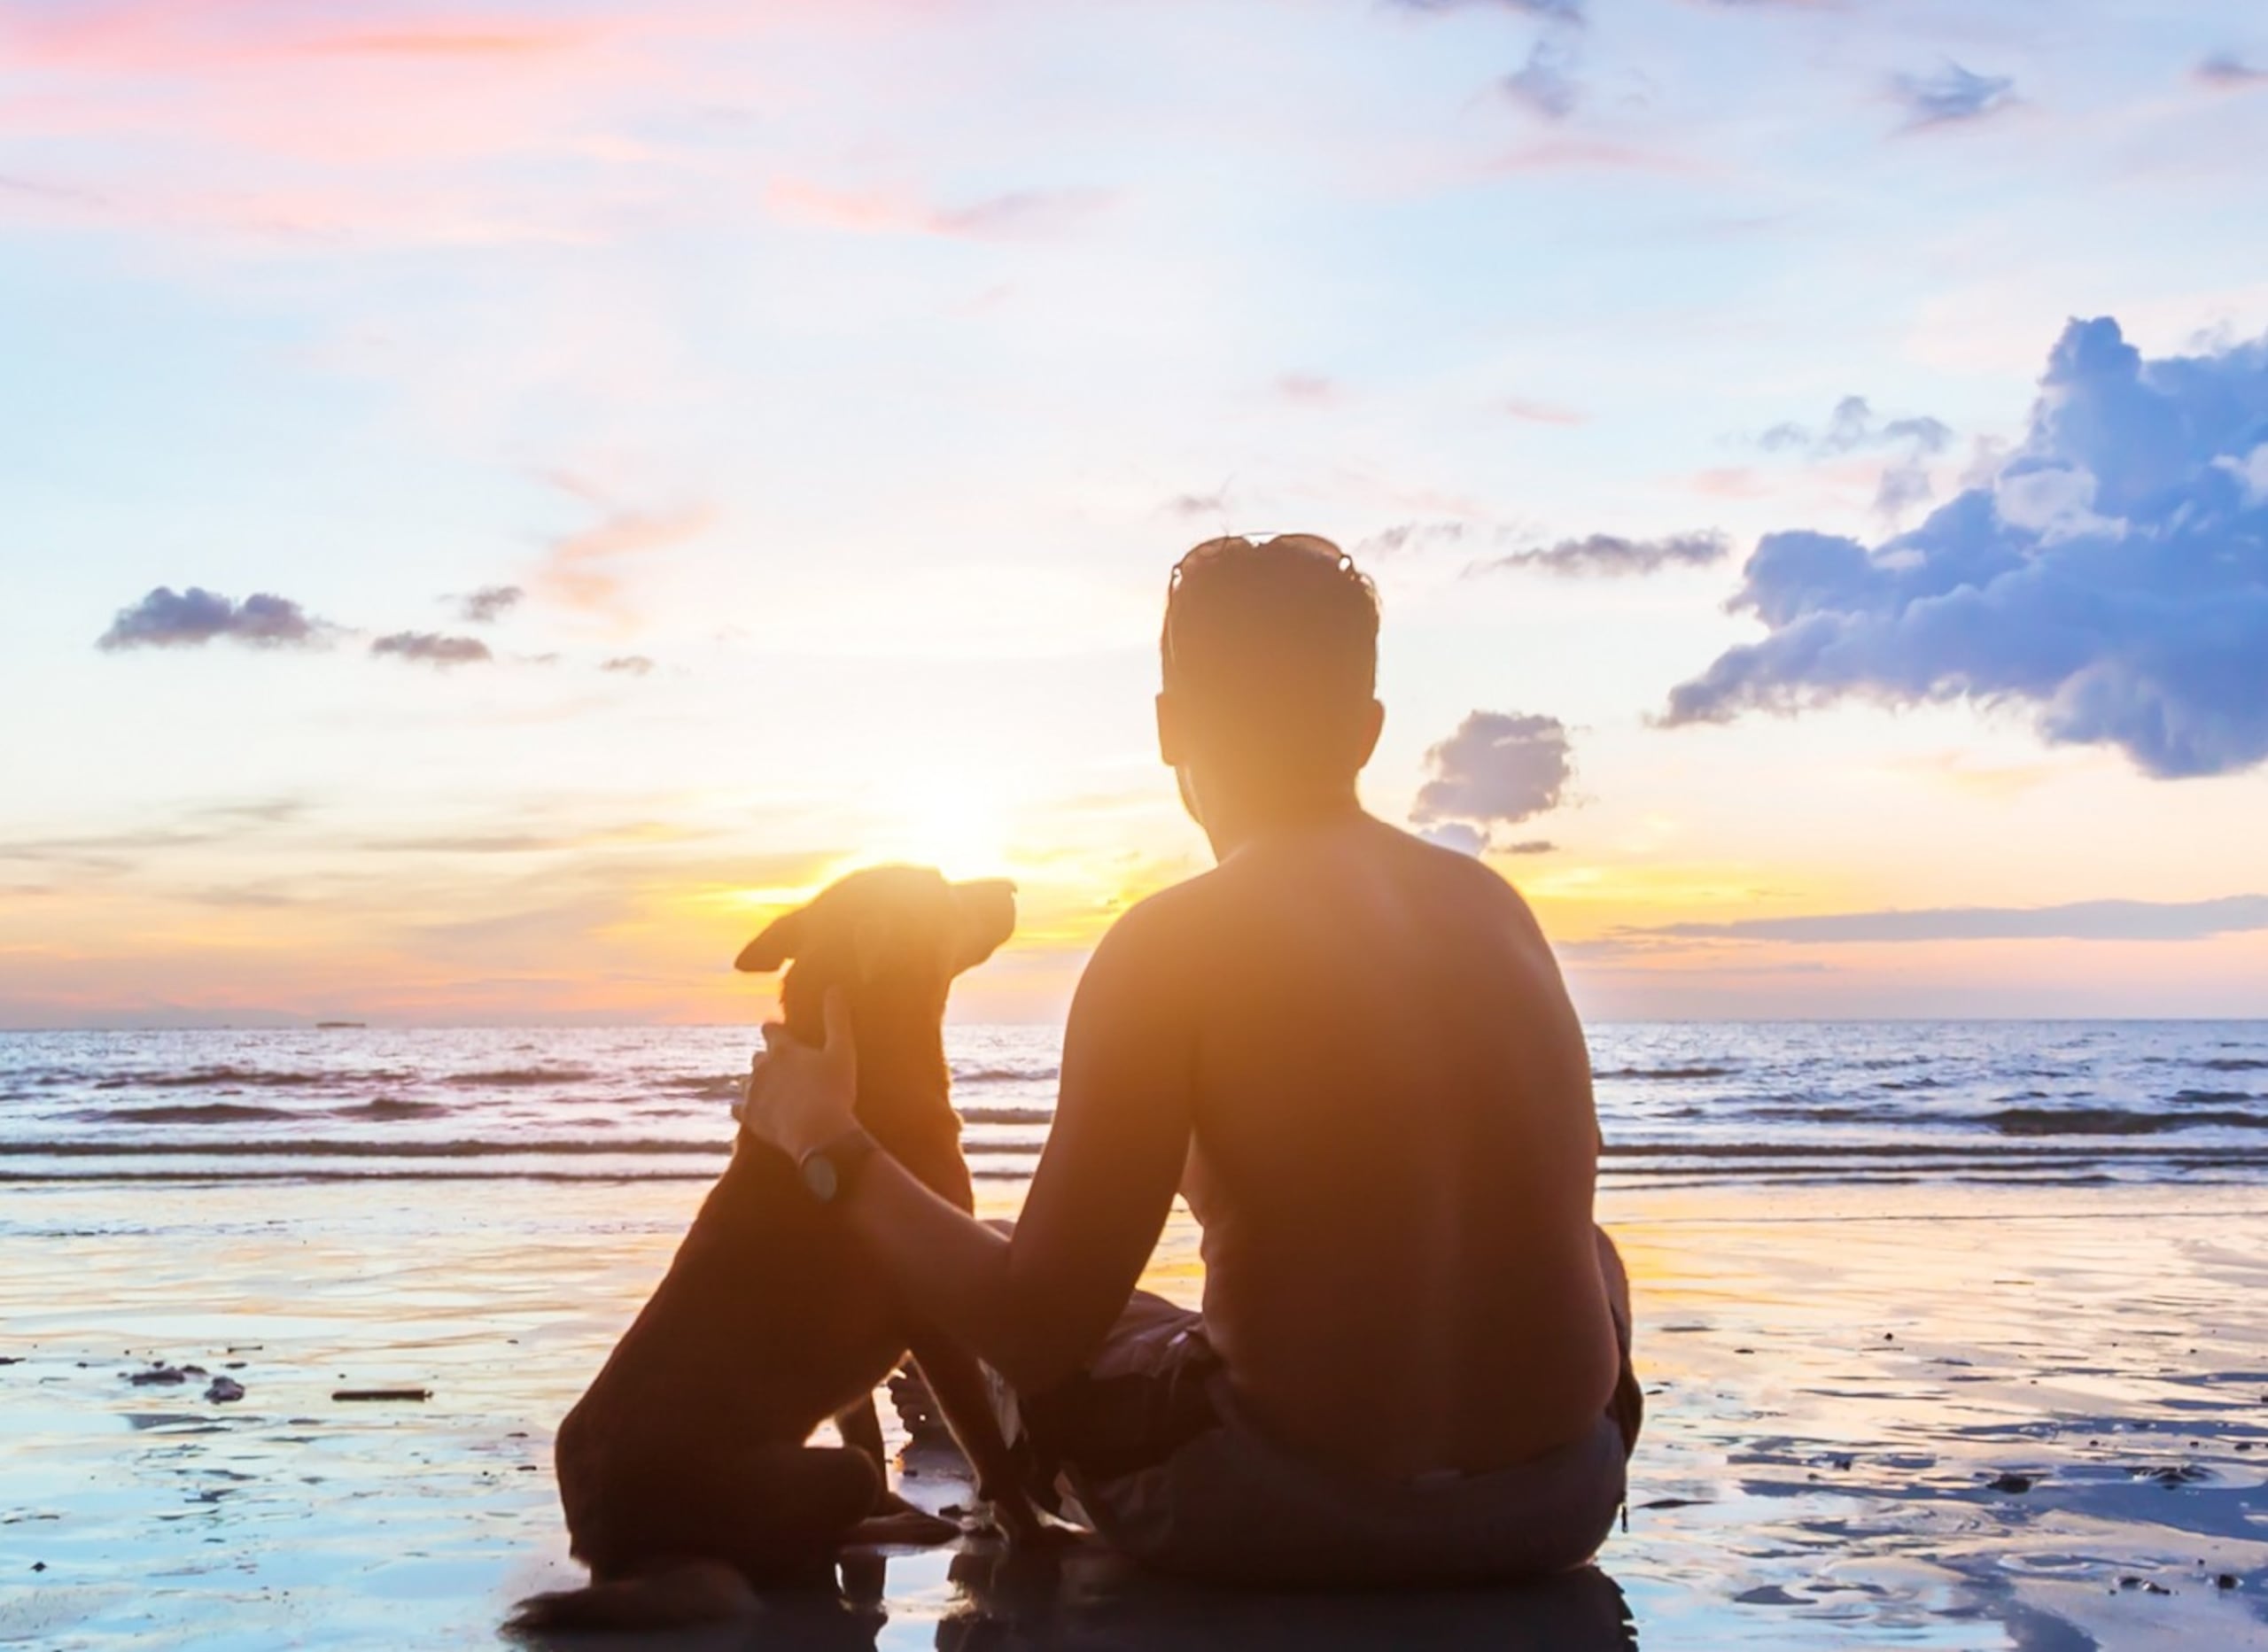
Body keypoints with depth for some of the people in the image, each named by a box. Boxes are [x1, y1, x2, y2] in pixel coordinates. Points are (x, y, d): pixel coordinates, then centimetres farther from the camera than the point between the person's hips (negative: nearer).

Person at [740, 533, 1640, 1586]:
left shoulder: (1171, 944, -12)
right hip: (1562, 1496, 4)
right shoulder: (1493, 903, 5)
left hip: (1297, 1508, -4)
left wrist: (832, 1152, 0)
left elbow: (1039, 1332, -15)